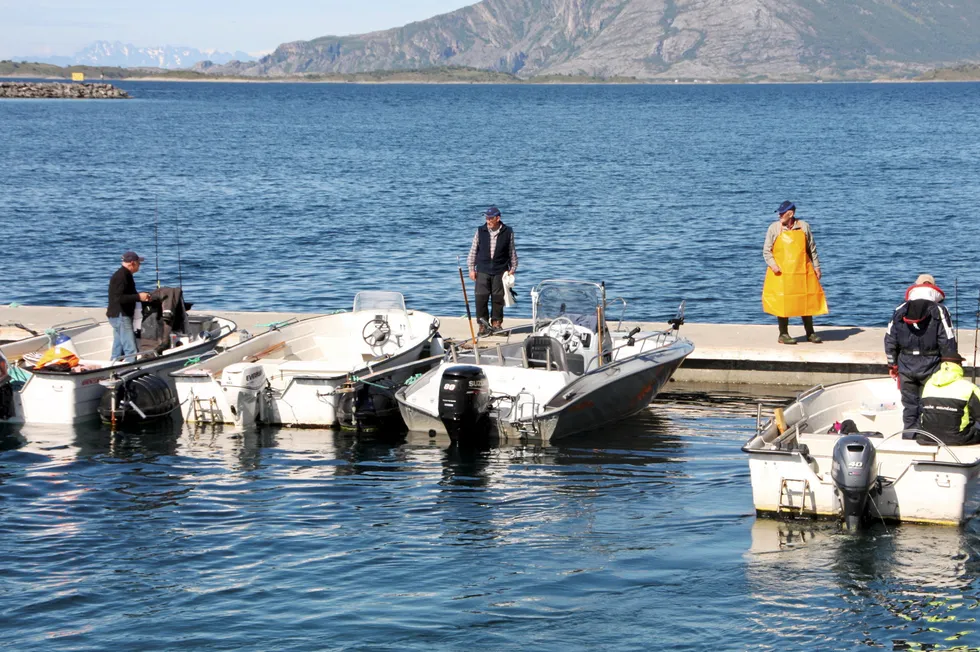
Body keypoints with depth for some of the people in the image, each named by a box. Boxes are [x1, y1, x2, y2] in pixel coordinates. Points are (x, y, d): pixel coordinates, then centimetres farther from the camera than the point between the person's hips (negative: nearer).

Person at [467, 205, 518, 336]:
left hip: (500, 272, -1)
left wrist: (512, 269, 7)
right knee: (481, 298, -4)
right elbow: (473, 250, 9)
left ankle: (496, 324, 15)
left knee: (498, 299, 2)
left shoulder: (507, 232, 1)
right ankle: (483, 326, 3)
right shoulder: (480, 231, 3)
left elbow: (512, 252, 10)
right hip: (482, 271, 1)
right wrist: (471, 268, 6)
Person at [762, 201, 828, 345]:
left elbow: (812, 249, 12)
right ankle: (783, 334, 8)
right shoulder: (774, 228, 0)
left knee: (807, 301, 6)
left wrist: (816, 267, 10)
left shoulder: (804, 227, 6)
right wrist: (772, 264, -15)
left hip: (802, 271, 2)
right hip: (781, 273, -2)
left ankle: (810, 333, 17)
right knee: (783, 303, -2)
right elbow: (766, 250, 0)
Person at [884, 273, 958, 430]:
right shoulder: (939, 311, -6)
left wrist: (892, 364, 18)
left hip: (906, 367, 3)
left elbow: (890, 340, 8)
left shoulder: (900, 311, 5)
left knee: (909, 405, 11)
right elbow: (948, 342, -8)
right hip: (931, 367, -3)